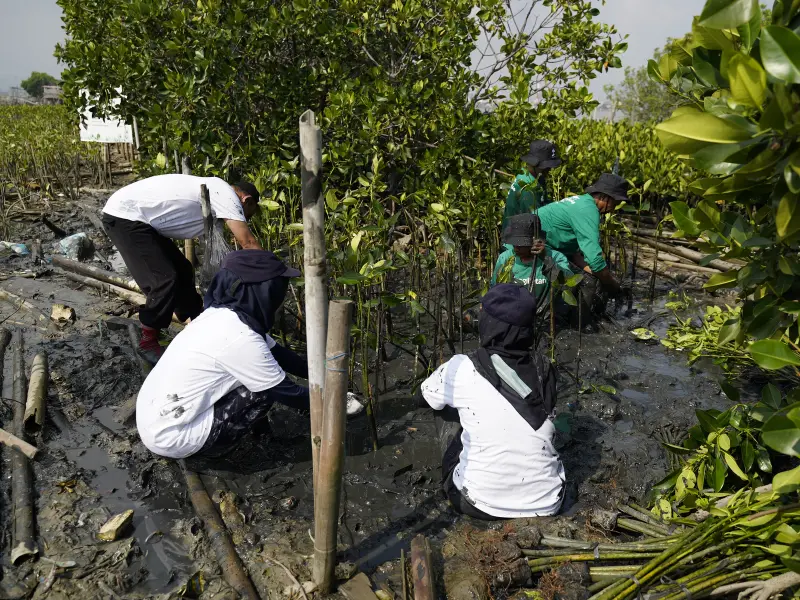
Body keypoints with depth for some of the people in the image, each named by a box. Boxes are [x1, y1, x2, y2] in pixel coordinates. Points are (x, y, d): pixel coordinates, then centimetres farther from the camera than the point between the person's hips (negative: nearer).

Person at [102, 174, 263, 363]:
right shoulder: (226, 193, -14)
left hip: (140, 219, 10)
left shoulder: (214, 195, 16)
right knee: (165, 279, -14)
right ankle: (148, 343, 1)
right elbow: (248, 243, -19)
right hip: (124, 217, -10)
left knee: (182, 270, 15)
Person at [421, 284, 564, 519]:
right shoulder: (544, 369, -6)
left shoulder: (463, 369, -16)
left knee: (446, 408, 14)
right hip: (546, 504, 4)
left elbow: (428, 393, 6)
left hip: (481, 504, -3)